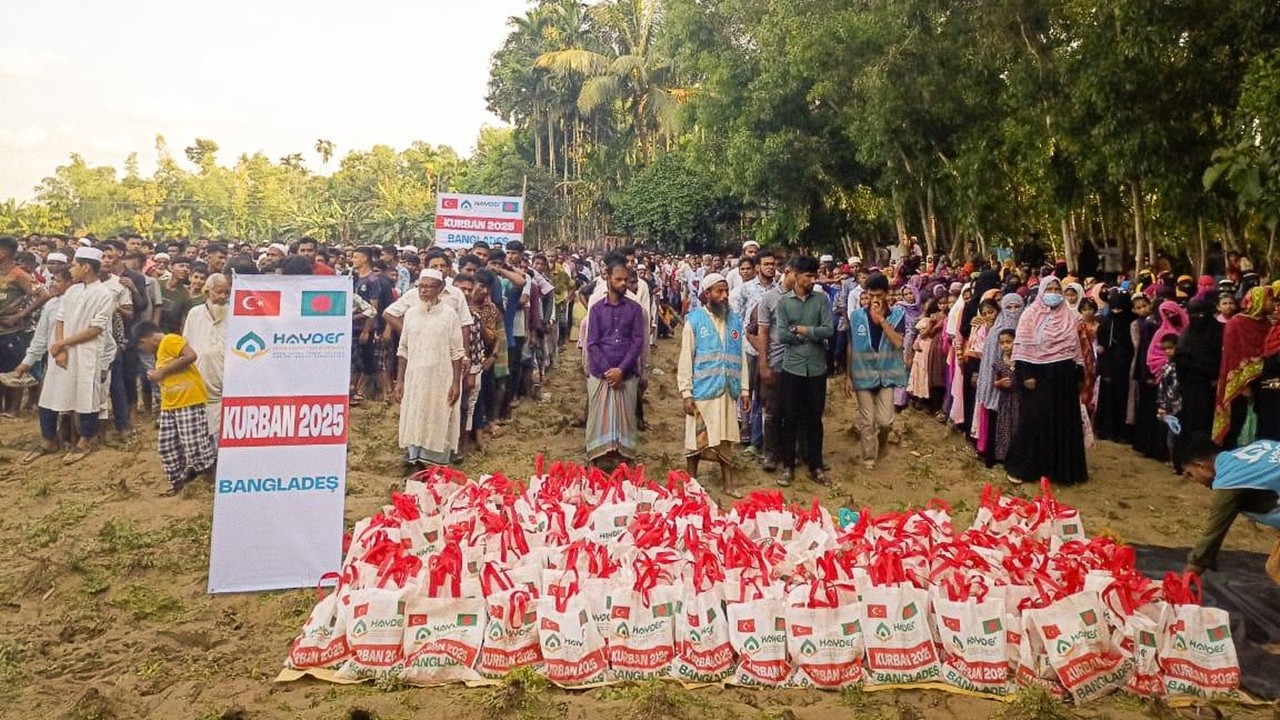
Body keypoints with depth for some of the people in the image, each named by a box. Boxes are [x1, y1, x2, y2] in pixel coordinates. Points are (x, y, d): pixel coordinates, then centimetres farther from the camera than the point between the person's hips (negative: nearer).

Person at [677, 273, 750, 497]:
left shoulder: (735, 320, 7)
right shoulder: (694, 320, -5)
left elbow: (741, 356, 10)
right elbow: (686, 358, -7)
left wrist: (744, 389, 7)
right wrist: (686, 393, -11)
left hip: (728, 391, 4)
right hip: (702, 391, -3)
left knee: (726, 440, 11)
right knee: (696, 440, 6)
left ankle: (728, 485, 20)